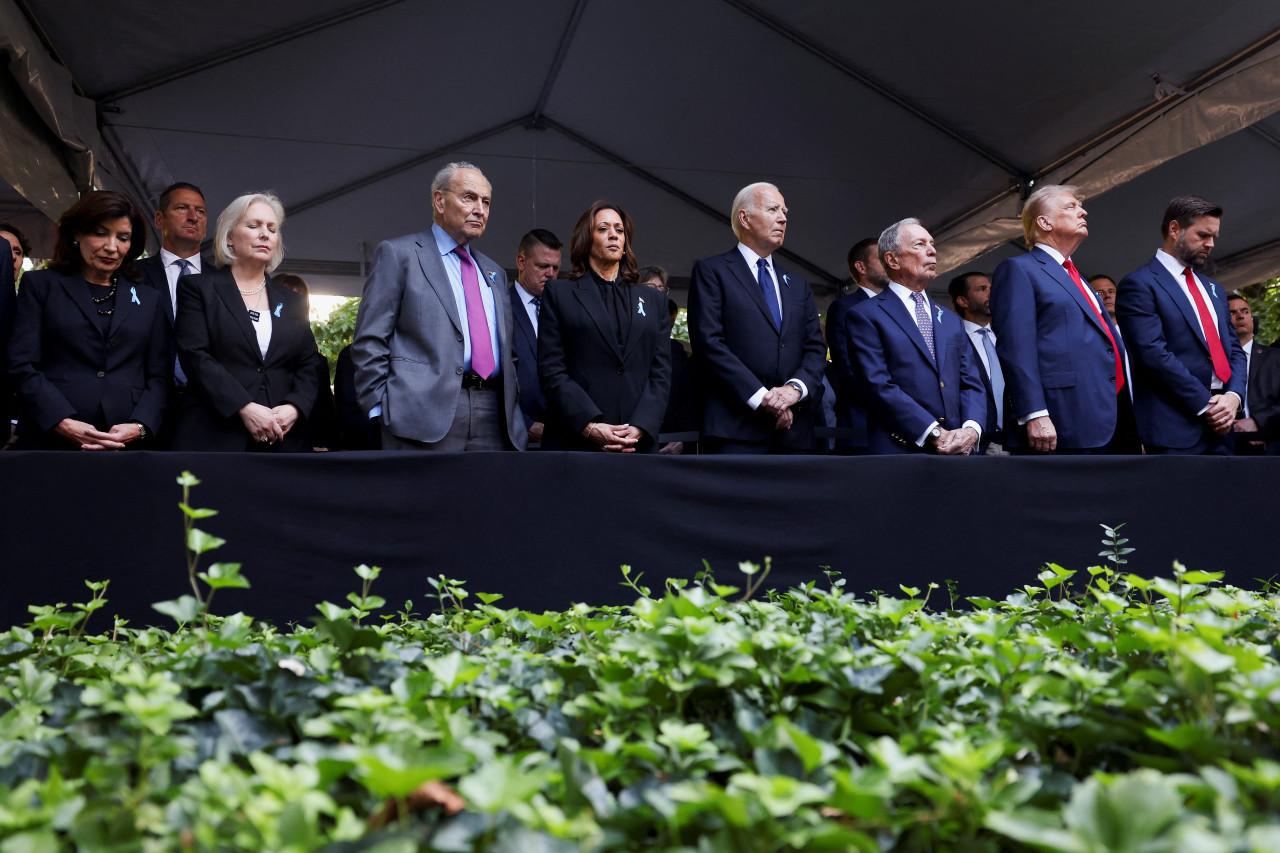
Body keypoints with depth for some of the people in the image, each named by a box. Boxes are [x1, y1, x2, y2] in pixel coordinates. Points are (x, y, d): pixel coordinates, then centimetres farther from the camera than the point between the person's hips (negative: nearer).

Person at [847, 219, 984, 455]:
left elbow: (971, 383, 13)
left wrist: (971, 429, -8)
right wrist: (935, 434, -15)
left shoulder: (951, 320, 19)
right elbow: (877, 385, -11)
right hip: (899, 453, -5)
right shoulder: (866, 316, 0)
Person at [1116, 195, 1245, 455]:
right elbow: (1153, 353, -14)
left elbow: (1235, 350, 19)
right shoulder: (1139, 284, -4)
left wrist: (1233, 396, -1)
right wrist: (1205, 404, -13)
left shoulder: (1214, 289, 21)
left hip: (1221, 425, 7)